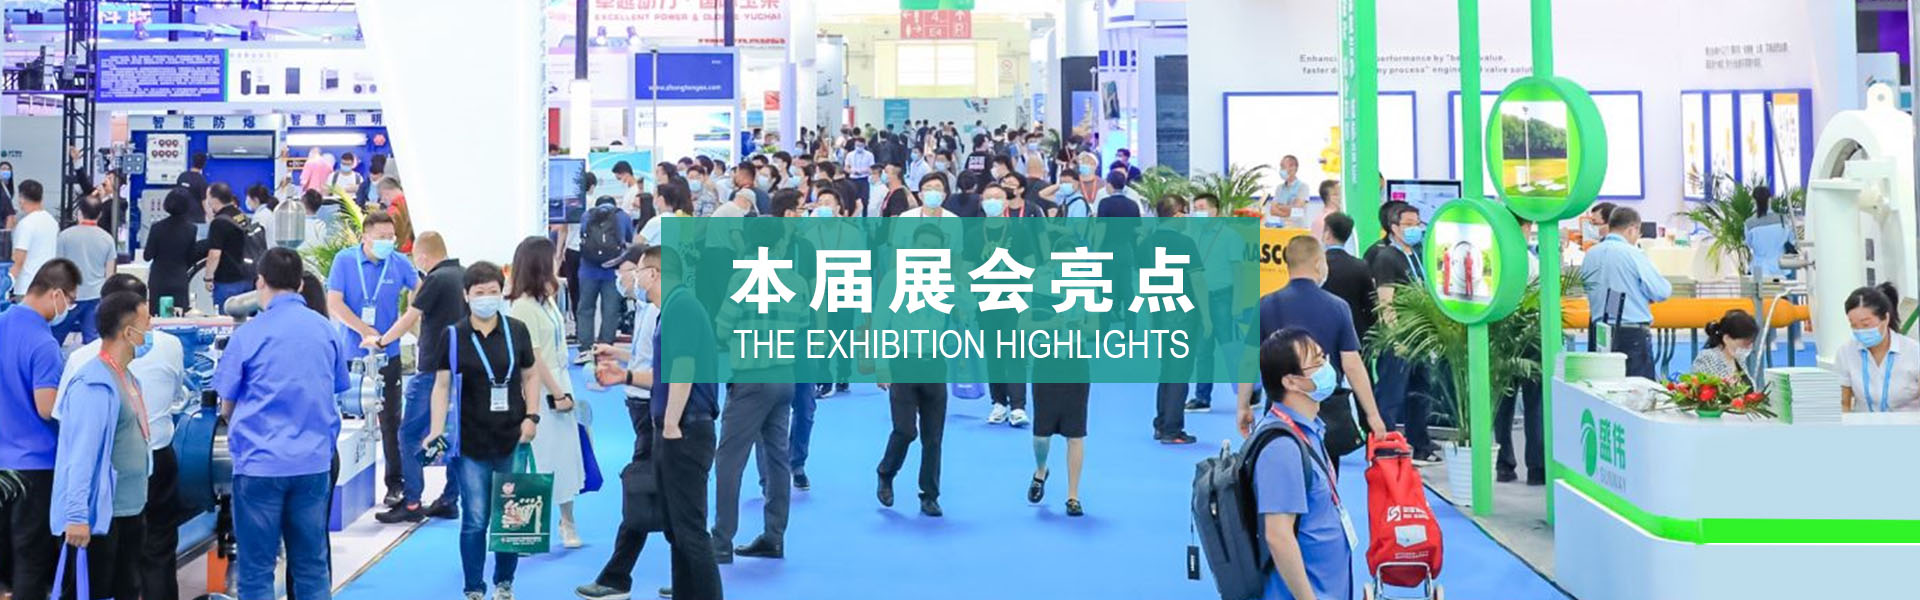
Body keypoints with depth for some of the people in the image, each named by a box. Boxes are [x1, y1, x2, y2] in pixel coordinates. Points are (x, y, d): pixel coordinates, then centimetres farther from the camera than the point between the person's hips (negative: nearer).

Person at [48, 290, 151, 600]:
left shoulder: (127, 378, 10)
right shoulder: (94, 385, -18)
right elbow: (81, 456, -22)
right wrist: (76, 516, -25)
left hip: (131, 510, 9)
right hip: (99, 515, -9)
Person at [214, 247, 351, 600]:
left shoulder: (249, 334, -6)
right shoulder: (325, 330, 5)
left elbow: (227, 408, 1)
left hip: (260, 462, -3)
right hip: (314, 462, 3)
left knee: (256, 570, 3)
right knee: (312, 565, 10)